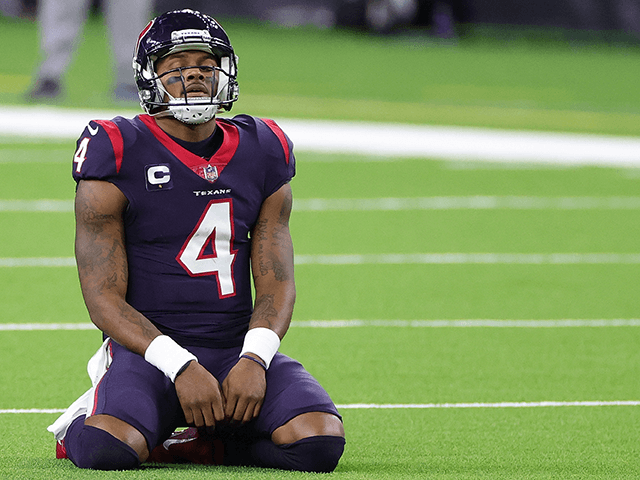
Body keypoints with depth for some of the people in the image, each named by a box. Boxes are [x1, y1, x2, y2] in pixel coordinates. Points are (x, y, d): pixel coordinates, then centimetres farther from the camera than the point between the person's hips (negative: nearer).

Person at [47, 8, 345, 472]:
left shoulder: (262, 156, 9)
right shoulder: (120, 157, -4)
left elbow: (277, 284, 7)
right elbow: (104, 300, -8)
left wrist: (255, 359, -14)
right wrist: (180, 367, -21)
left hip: (236, 348, 4)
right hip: (150, 348, -3)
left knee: (319, 441, -24)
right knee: (107, 450, -34)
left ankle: (194, 444, 4)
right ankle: (83, 425, 6)